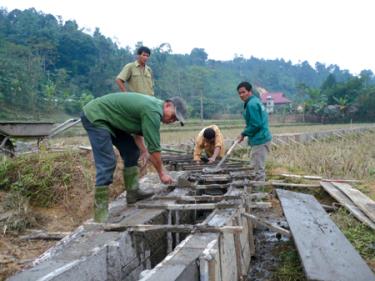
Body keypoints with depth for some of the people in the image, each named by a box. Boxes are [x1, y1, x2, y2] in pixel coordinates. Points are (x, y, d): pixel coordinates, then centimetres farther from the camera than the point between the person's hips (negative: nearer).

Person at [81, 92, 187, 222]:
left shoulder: (153, 105, 7)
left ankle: (133, 193, 12)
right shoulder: (153, 112, -24)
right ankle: (100, 214, -13)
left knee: (131, 151, 10)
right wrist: (161, 173, -9)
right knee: (107, 164, -17)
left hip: (109, 118, 11)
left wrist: (144, 151, 6)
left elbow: (137, 130, 18)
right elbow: (154, 147, -20)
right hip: (94, 116, -11)